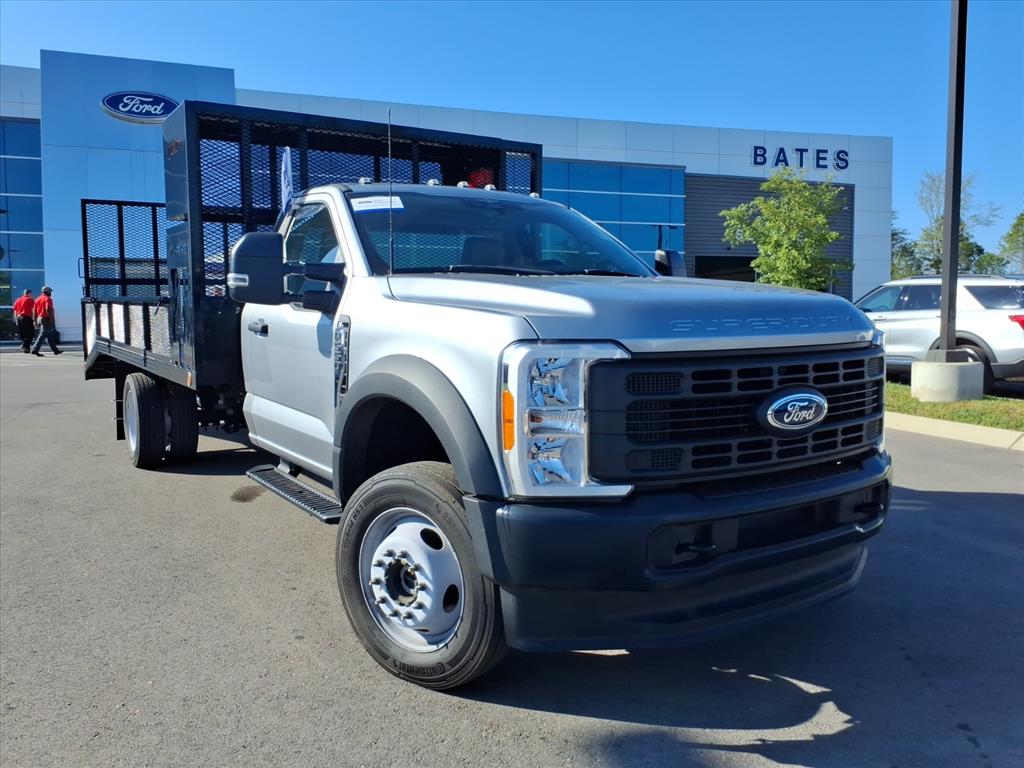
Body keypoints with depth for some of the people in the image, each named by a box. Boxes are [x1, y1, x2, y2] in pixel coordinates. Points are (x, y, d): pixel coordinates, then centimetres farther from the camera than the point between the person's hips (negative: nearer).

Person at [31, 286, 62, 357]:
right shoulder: (48, 299, -10)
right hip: (46, 319, -9)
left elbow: (34, 311, 15)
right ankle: (35, 350, -14)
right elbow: (48, 310, -21)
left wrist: (36, 321, 18)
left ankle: (55, 350, 19)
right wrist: (52, 320, -20)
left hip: (39, 318, 9)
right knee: (43, 335, -9)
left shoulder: (38, 299, 16)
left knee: (50, 335, 14)